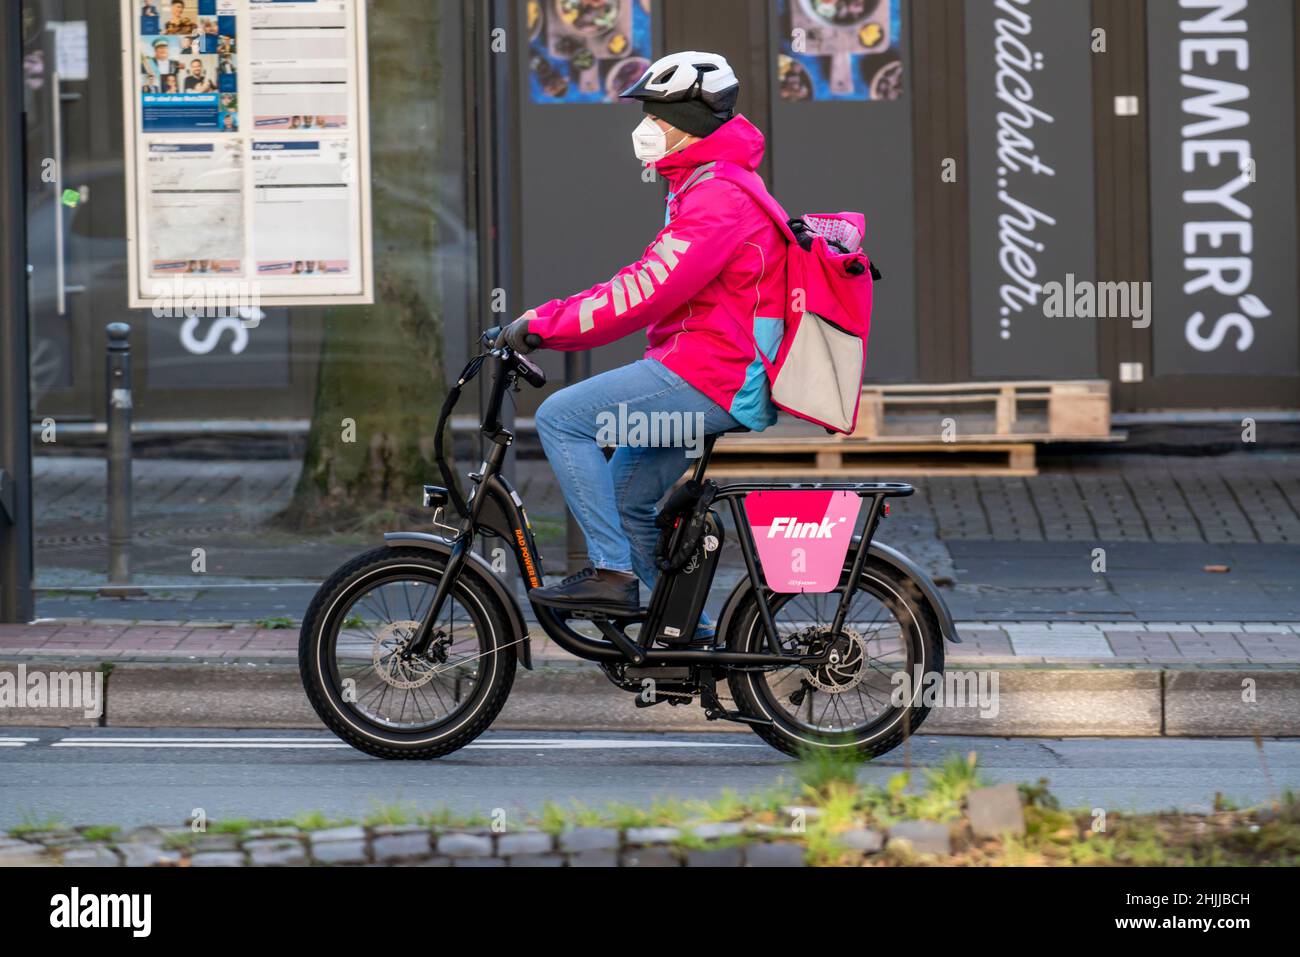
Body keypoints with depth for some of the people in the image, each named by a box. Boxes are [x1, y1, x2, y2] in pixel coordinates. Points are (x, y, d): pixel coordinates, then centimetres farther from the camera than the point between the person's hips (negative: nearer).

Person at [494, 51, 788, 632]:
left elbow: (645, 294, -22)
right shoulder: (704, 188, 20)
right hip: (717, 380, 11)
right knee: (625, 499, 16)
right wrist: (547, 319, 15)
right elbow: (646, 284, 23)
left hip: (707, 378, -11)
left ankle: (611, 572, -17)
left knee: (560, 417, -15)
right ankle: (687, 630, 20)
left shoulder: (717, 198, -16)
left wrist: (545, 325, -18)